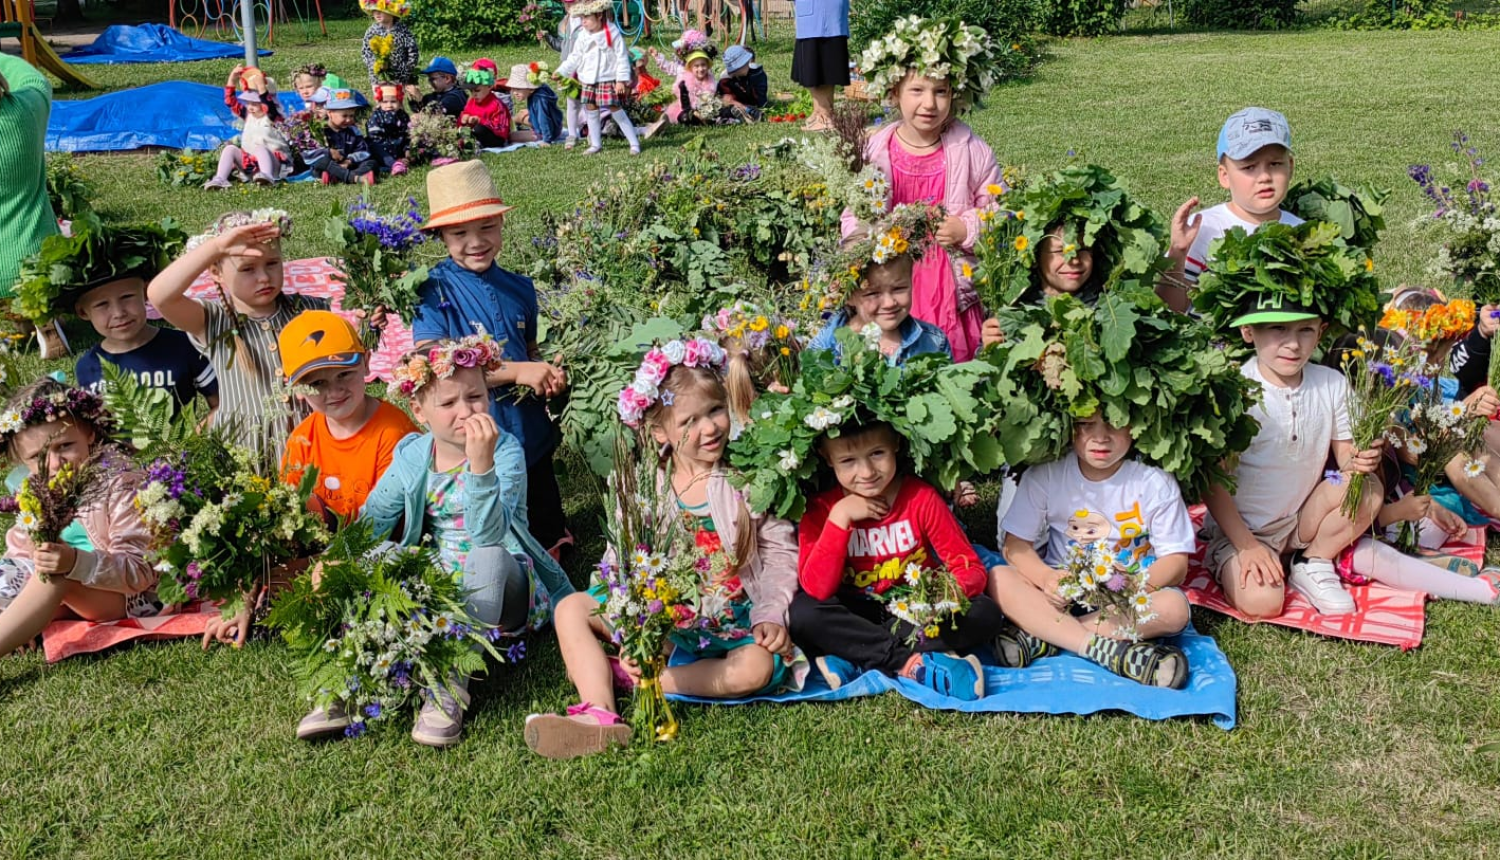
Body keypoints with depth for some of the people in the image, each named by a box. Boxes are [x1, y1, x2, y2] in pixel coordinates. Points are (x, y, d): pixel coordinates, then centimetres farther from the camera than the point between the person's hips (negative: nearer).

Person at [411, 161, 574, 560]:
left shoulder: (519, 288, 2)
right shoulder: (434, 293, -12)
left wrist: (549, 375, -6)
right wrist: (515, 371, -24)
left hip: (532, 440, 4)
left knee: (550, 543, 18)